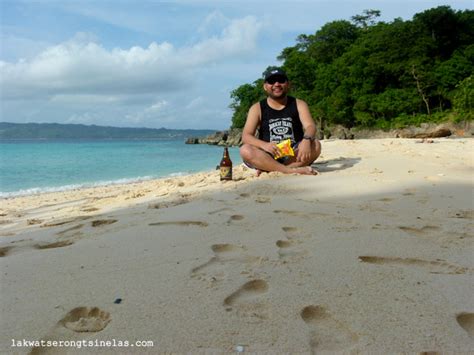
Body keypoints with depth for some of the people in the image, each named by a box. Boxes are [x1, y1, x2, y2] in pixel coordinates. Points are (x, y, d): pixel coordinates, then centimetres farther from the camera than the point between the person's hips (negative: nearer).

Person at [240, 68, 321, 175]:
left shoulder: (299, 105, 7)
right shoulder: (257, 108, 4)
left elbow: (310, 126, -10)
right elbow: (246, 136, -7)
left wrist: (306, 140, -35)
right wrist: (264, 145, -29)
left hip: (294, 156, 1)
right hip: (269, 156, -1)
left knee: (315, 145, -26)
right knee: (245, 150, -27)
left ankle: (268, 169, -27)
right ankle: (291, 170, -35)